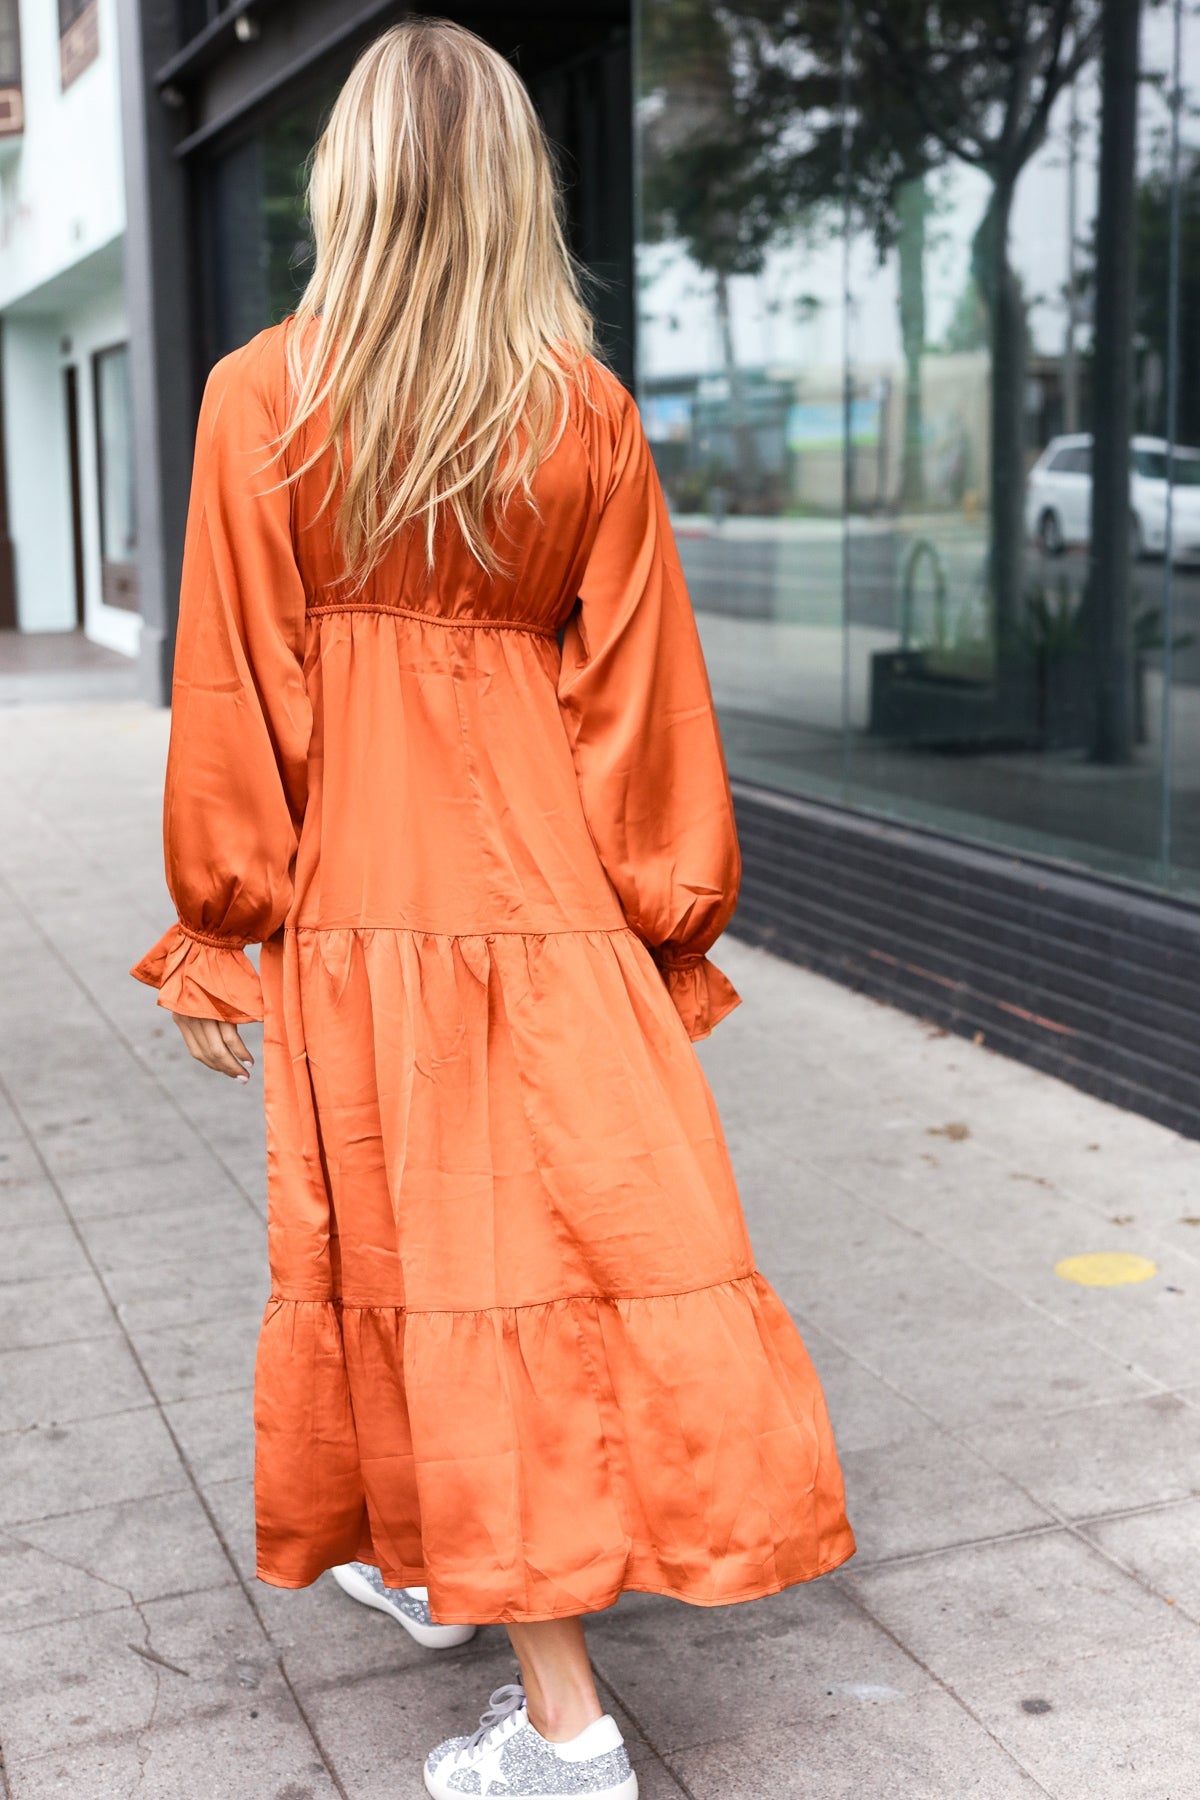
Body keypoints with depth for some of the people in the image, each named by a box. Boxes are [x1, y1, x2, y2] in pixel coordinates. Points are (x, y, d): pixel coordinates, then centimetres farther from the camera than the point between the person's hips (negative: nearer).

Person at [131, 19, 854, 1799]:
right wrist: (671, 921, 9)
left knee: (432, 1255, 3)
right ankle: (436, 1555, 39)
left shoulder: (261, 397, -5)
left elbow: (235, 689, -4)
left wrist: (217, 932, 3)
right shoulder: (594, 412, -1)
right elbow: (641, 690, 1)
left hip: (362, 899, -2)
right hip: (555, 895, 3)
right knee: (582, 1233, 17)